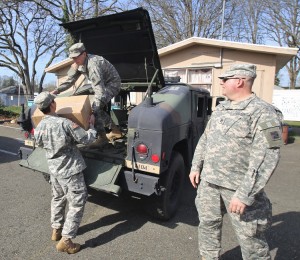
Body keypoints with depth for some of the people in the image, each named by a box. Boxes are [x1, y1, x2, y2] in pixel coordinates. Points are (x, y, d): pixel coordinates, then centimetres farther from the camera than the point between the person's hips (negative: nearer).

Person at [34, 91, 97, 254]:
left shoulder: (38, 128, -4)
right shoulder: (64, 123, -23)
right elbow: (87, 139, -18)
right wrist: (92, 125, -2)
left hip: (53, 169, 7)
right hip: (70, 170, -7)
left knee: (58, 199, 26)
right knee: (77, 203, 4)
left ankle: (56, 230, 40)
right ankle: (66, 240, 9)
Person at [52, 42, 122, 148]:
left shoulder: (93, 65, -34)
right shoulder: (78, 64, -6)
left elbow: (100, 91, -41)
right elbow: (70, 80, 5)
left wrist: (94, 113, -47)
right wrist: (56, 91, -8)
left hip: (112, 83, -10)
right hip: (103, 83, 10)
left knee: (96, 107, -22)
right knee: (97, 109, 11)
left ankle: (102, 138, -10)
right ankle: (115, 131, 23)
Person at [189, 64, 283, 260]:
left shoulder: (263, 113, -15)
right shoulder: (220, 108, 10)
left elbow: (266, 157, -21)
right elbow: (205, 139, 17)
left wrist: (244, 195, -24)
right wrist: (196, 166, 12)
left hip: (238, 187, -7)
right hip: (208, 182, 7)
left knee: (250, 238, 7)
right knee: (208, 225, 20)